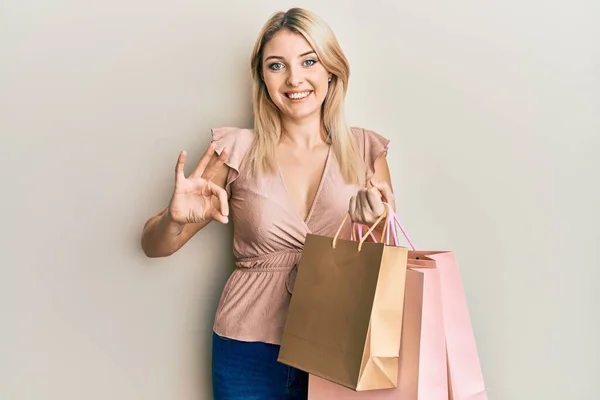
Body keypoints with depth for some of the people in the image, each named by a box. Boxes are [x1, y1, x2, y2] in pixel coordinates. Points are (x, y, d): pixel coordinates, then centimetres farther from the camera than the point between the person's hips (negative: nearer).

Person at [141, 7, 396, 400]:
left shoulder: (365, 149, -1)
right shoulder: (238, 151, -5)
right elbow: (154, 247, -1)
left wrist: (374, 219, -19)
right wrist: (176, 218, -23)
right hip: (251, 353, -1)